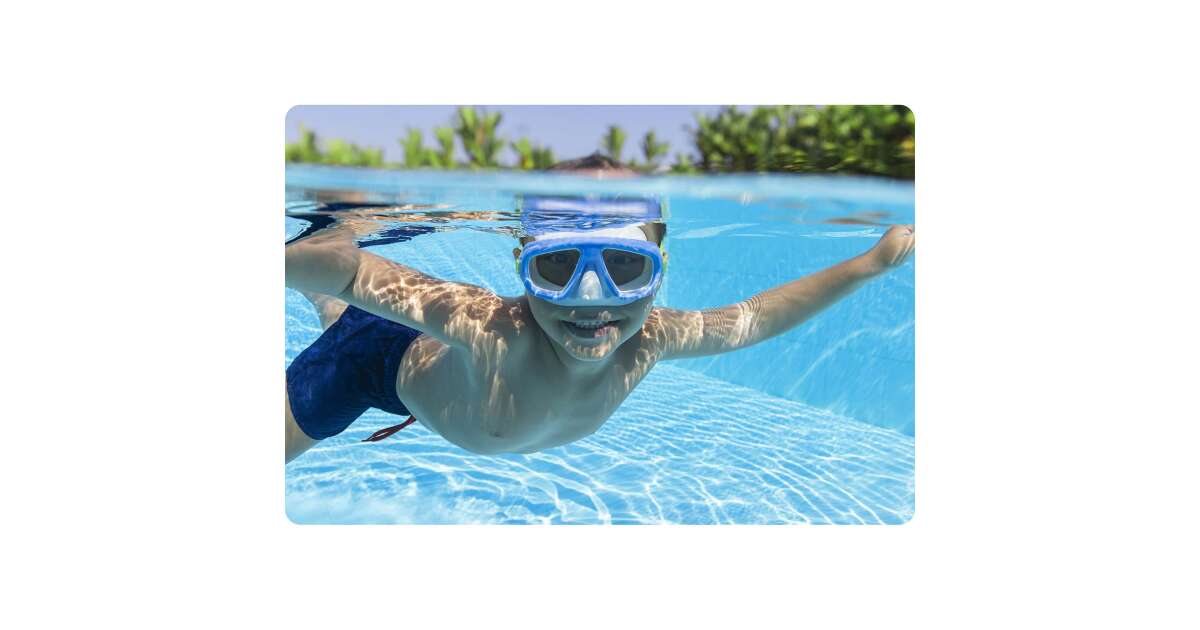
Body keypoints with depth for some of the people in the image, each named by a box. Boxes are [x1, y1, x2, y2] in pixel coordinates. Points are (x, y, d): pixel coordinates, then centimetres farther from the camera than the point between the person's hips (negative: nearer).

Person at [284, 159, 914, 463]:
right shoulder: (490, 329, -48)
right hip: (394, 359, -5)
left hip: (461, 374, 5)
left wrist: (873, 261, -16)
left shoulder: (650, 340, -32)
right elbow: (347, 268, -46)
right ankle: (328, 309, 29)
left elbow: (753, 318, -17)